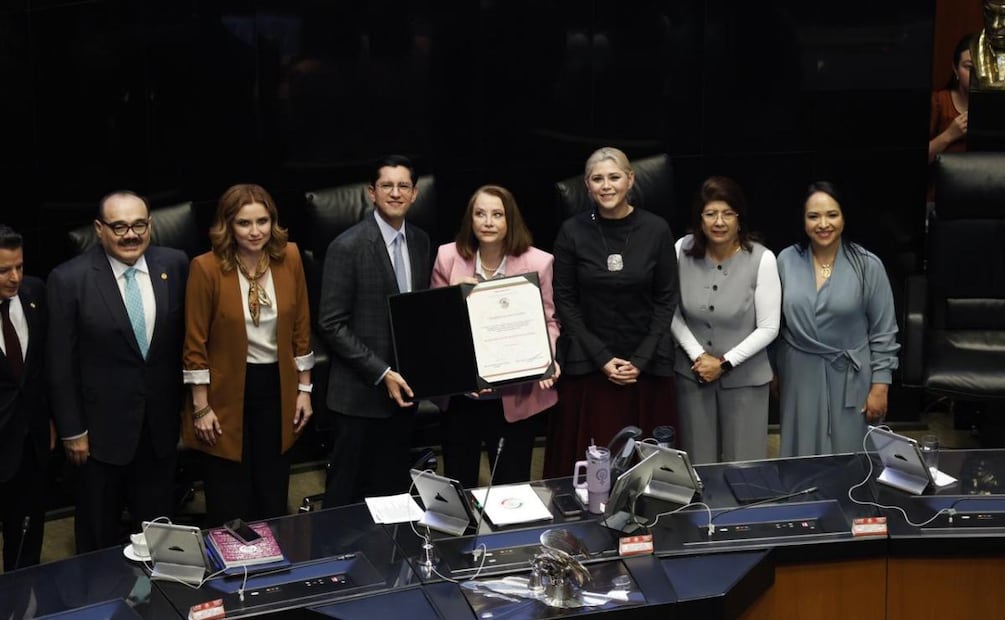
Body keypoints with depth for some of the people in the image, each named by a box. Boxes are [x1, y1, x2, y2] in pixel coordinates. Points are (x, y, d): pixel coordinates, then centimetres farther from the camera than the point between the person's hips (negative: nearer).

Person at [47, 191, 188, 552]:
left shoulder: (175, 265, -4)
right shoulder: (69, 279, -13)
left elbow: (187, 337, 5)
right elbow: (60, 363, -9)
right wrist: (71, 430, -8)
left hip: (161, 423, 3)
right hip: (102, 426, -2)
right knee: (98, 535, 15)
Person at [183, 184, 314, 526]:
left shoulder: (289, 257, -4)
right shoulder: (207, 267, -15)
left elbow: (301, 327, 5)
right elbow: (195, 343, -10)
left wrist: (304, 389, 5)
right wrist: (201, 407, -9)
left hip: (277, 386, 3)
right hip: (228, 390, -3)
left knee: (273, 494, 15)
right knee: (230, 503, 7)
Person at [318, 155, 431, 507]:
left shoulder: (420, 242, 7)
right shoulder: (348, 247, -12)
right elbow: (331, 325, -13)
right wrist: (381, 373, -17)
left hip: (402, 388, 5)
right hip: (360, 392, -5)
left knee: (393, 488, 13)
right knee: (348, 491, 5)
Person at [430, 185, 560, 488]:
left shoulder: (537, 262, -7)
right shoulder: (448, 257, -3)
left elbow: (548, 320, 2)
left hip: (514, 396, -1)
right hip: (460, 392, 1)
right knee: (458, 485, 15)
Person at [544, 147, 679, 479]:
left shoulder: (656, 230, -1)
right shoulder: (572, 231, -2)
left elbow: (666, 299, 2)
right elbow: (565, 302, 0)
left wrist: (641, 360, -6)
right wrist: (602, 358, -8)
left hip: (646, 366, 0)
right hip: (587, 367, 0)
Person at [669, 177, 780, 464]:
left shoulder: (761, 259, -15)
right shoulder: (683, 250, -7)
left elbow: (768, 328, -11)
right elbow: (672, 313, 1)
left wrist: (725, 363, -13)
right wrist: (698, 356, -10)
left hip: (744, 378, -2)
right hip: (693, 374, 2)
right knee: (698, 464, 8)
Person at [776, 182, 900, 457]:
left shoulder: (867, 266, -9)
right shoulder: (786, 260, -3)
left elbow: (883, 332, -5)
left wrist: (879, 386, -7)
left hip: (849, 377, -2)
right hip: (800, 375, 2)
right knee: (802, 456, 10)